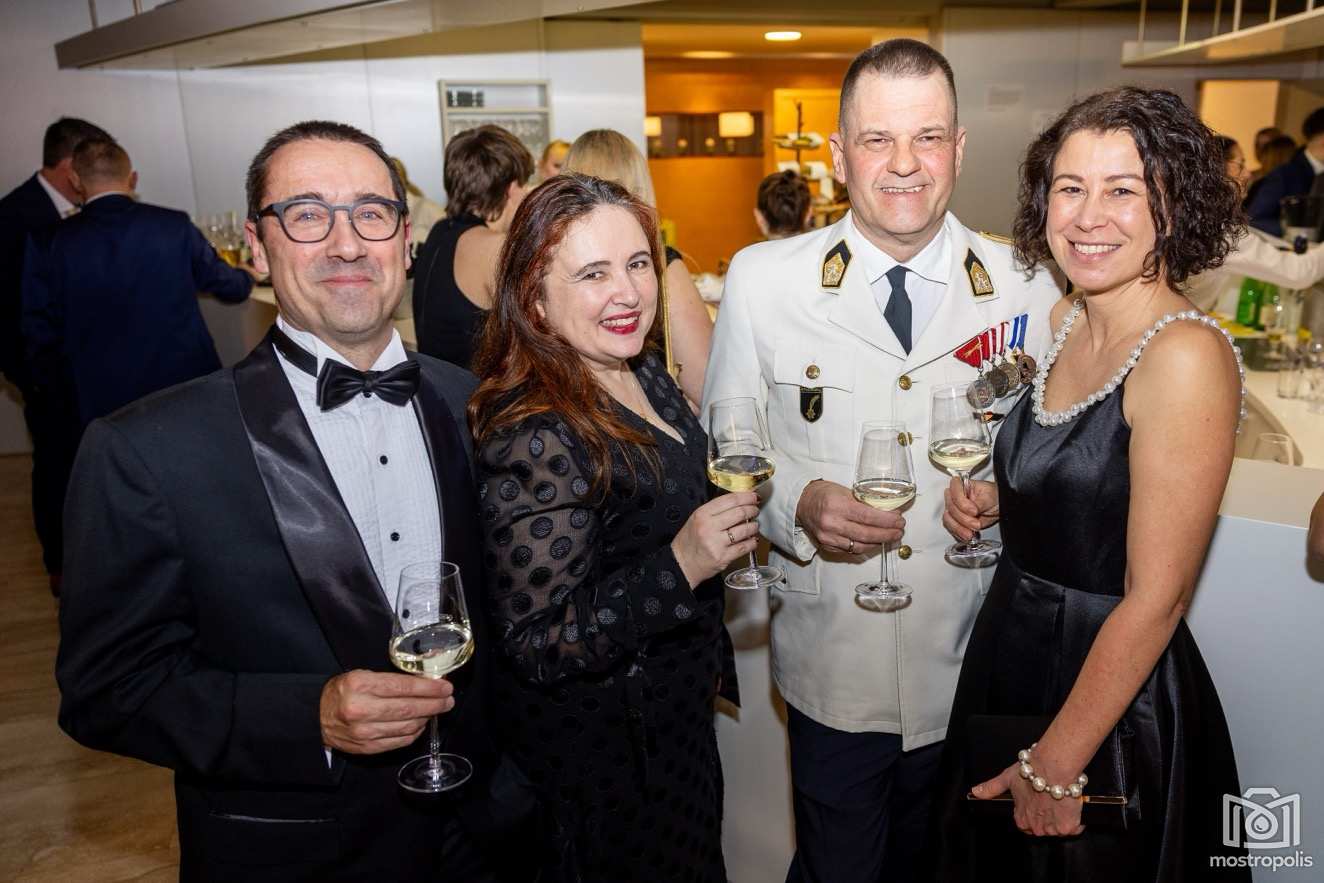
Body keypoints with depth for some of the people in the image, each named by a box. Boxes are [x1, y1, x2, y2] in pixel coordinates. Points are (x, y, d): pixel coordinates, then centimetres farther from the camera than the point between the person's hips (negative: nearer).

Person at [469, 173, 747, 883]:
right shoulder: (537, 439, -30)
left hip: (676, 709, 8)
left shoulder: (643, 373, -4)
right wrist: (678, 567, -35)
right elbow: (534, 647, -27)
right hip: (606, 751, -8)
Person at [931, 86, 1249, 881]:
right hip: (1010, 656, 7)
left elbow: (1154, 599, -22)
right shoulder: (1067, 319, -1)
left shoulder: (1185, 355, -24)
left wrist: (1058, 763, -16)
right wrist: (994, 501, -5)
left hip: (1111, 698, -7)